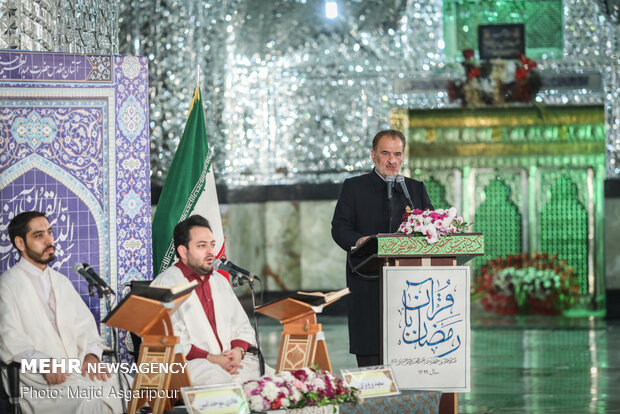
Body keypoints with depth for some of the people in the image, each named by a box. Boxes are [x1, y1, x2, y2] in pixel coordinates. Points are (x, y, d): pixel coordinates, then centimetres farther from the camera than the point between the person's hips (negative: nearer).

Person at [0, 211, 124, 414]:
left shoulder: (61, 282, 24)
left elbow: (84, 325, 16)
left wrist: (91, 354, -7)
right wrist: (43, 363, -26)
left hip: (75, 367, 6)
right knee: (88, 396, -33)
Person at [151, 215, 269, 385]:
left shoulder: (220, 281, 23)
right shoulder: (166, 283, -3)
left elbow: (242, 326, 25)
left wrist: (238, 350, 1)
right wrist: (210, 359, -18)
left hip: (228, 359, 7)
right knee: (218, 378, -39)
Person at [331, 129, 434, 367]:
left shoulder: (416, 189, 17)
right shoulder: (354, 188, 9)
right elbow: (339, 227, 0)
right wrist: (358, 241, -22)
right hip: (368, 284, -2)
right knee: (369, 356, -6)